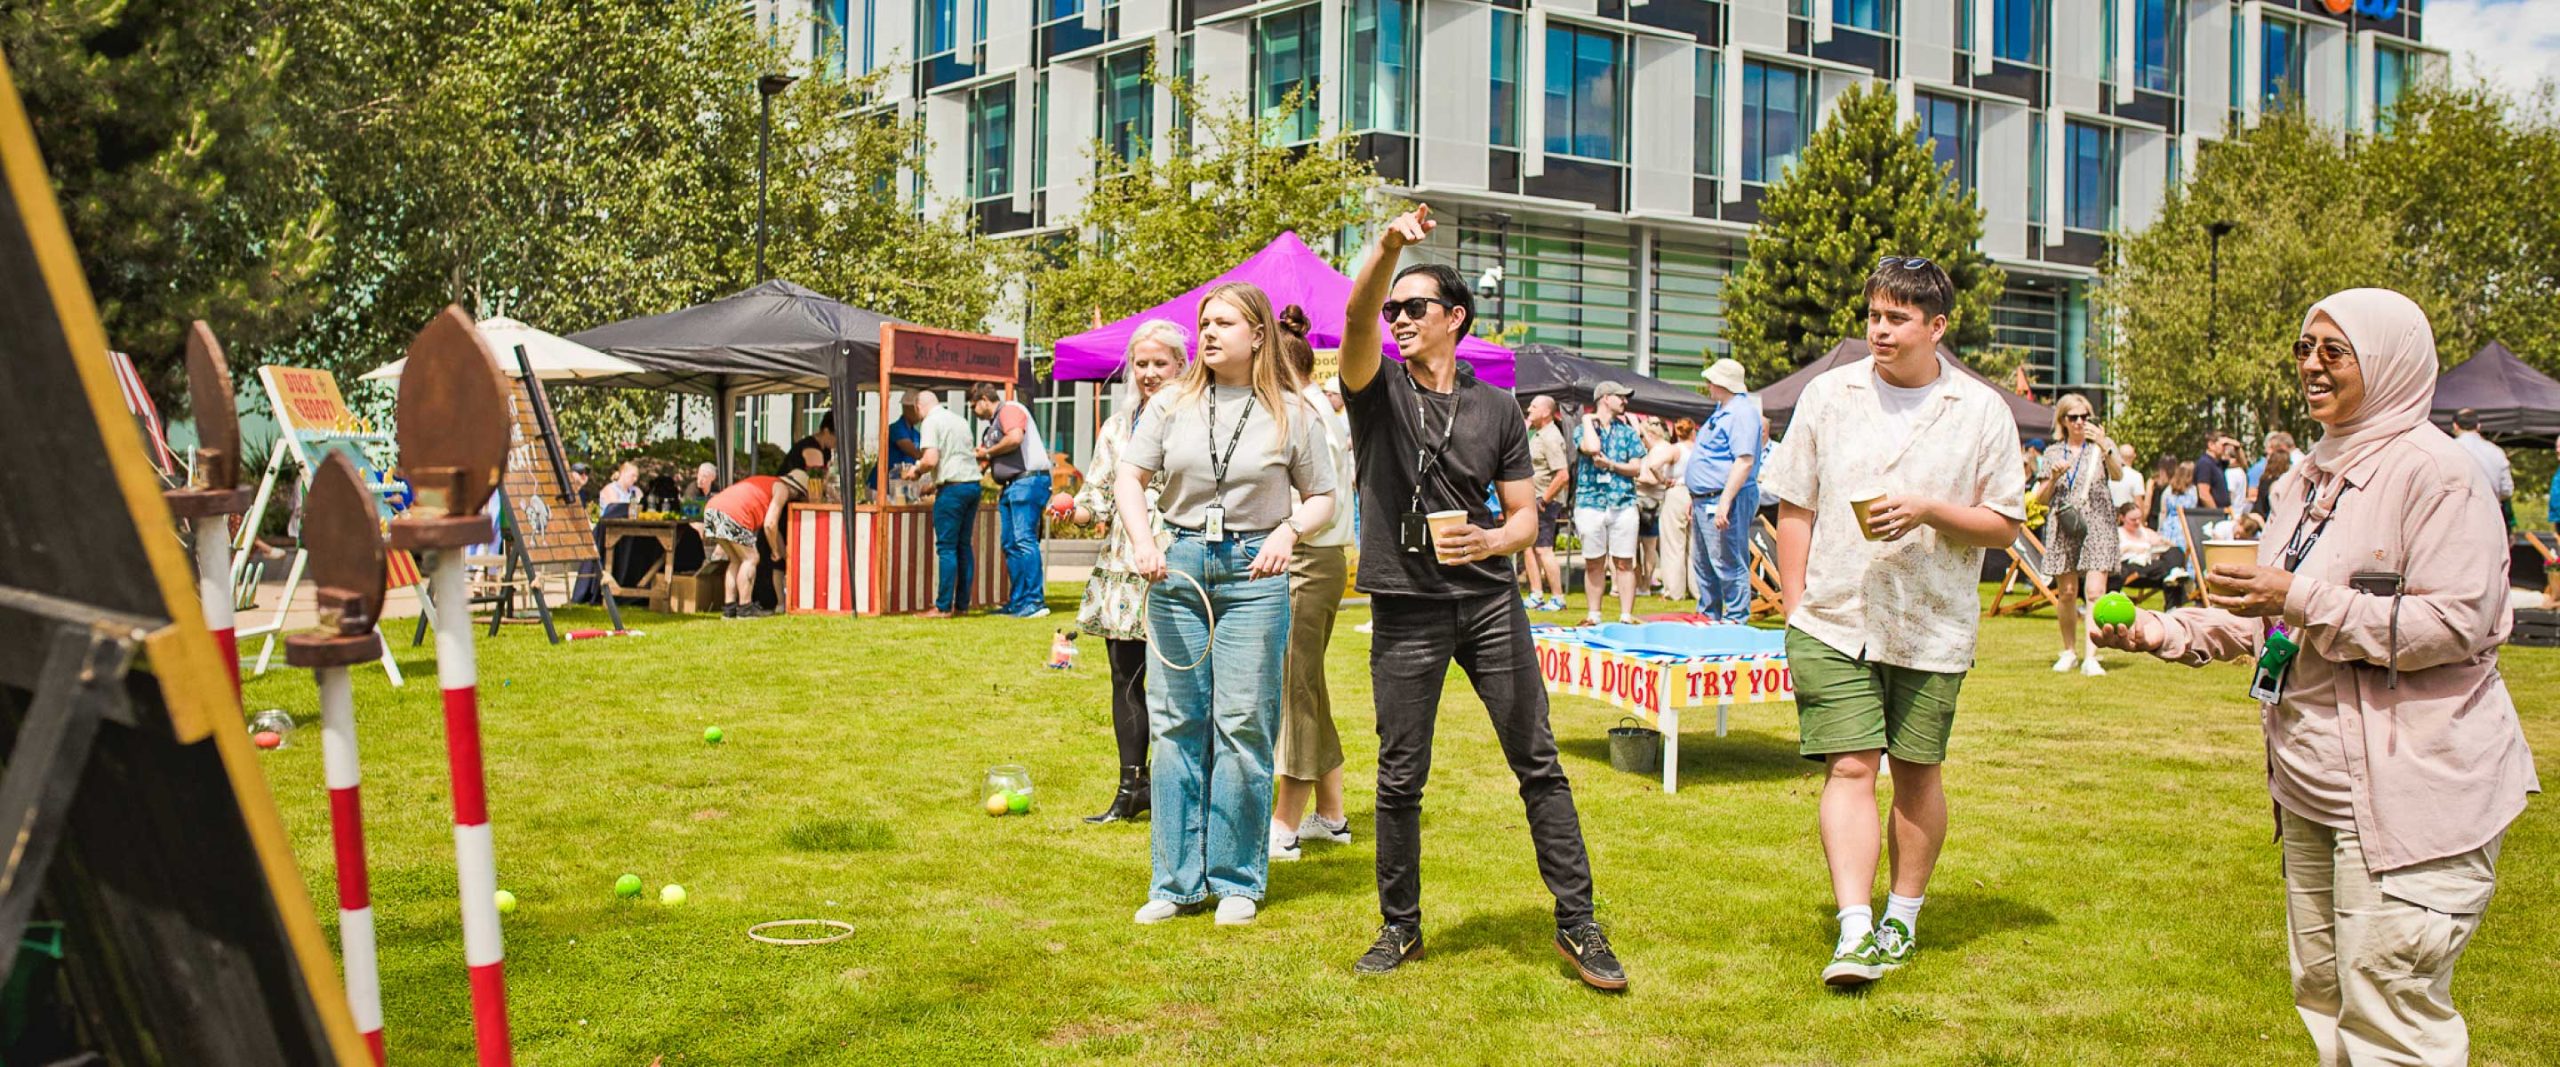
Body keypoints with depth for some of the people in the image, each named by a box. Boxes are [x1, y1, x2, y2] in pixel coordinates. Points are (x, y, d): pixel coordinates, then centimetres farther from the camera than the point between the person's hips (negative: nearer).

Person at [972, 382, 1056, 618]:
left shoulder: (1010, 409, -2)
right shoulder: (992, 427, 26)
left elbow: (1015, 438, -21)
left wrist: (987, 451, -4)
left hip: (1028, 480, -10)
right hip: (1010, 486, 10)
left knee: (1024, 540, -15)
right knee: (1010, 545, 8)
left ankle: (1036, 602, -17)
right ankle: (1017, 602, 12)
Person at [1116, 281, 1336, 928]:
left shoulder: (1289, 412, 2)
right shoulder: (1175, 402, 6)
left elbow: (1321, 497, 7)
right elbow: (1132, 473, 6)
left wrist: (1289, 531, -12)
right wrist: (1142, 542, -10)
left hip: (1254, 572, -2)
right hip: (1180, 565, 2)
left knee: (1243, 724, 0)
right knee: (1176, 721, 4)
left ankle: (1238, 881, 12)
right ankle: (1176, 880, 13)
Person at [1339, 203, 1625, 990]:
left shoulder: (1496, 409, 8)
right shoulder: (1377, 390, 3)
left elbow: (1525, 514, 9)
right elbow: (1356, 314, -17)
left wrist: (1495, 540, -15)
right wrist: (1389, 245, -35)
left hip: (1490, 604, 1)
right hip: (1406, 610, -1)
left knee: (1538, 763, 0)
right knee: (1400, 777, 5)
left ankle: (1577, 924, 7)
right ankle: (1400, 926, 21)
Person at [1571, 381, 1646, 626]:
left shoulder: (1627, 431, 14)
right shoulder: (1582, 429, 8)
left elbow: (1635, 467, 5)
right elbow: (1592, 448, -15)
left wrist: (1612, 465, -10)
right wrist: (1588, 420, -3)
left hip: (1623, 504, 1)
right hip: (1590, 503, -1)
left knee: (1624, 564, -1)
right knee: (1593, 564, 3)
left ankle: (1626, 616, 1)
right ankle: (1594, 615, 11)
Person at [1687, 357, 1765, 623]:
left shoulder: (1742, 413, -15)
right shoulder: (1722, 412, 18)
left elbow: (1745, 461, -24)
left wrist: (1725, 501, -29)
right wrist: (1695, 497, 24)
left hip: (1724, 500, -11)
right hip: (1705, 500, 11)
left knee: (1728, 564, -7)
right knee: (1703, 565, 17)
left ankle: (1736, 619, -2)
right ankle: (1708, 617, 26)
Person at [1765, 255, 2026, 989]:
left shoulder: (1981, 411, 0)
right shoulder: (1830, 394, 3)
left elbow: (2005, 524, 1)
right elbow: (1794, 508, 6)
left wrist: (1930, 511, -16)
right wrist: (1795, 609, 1)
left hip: (1931, 628, 0)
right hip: (1835, 621, 0)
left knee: (1917, 773, 9)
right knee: (1849, 769, -8)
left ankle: (1903, 917, 27)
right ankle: (1855, 933, -10)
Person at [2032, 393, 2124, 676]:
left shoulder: (2102, 445, 6)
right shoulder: (2052, 453, 13)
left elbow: (2118, 475, -14)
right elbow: (2041, 499, 13)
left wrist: (2104, 447, -30)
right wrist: (2053, 478, -6)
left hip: (2096, 526, -3)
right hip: (2062, 528, 3)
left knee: (2095, 592, -14)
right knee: (2066, 593, 4)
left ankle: (2091, 657, -16)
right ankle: (2070, 651, 20)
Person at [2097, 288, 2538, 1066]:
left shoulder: (2431, 470, -13)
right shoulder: (2315, 474, 15)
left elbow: (2458, 624, -20)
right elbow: (2269, 621, 21)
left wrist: (2302, 600, -22)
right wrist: (2162, 632, 8)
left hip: (2410, 792, -9)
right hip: (2314, 786, 9)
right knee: (2323, 993, 15)